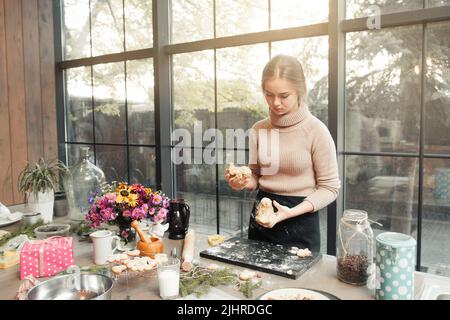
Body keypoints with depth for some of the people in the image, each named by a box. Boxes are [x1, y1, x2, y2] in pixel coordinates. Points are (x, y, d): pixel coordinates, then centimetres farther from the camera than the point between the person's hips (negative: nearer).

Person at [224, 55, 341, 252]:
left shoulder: (316, 131, -13)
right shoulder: (258, 130, 0)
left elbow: (329, 188, -9)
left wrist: (292, 212, -23)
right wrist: (243, 182, -13)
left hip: (301, 220, -4)